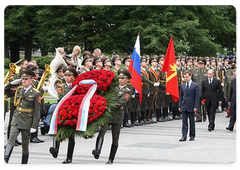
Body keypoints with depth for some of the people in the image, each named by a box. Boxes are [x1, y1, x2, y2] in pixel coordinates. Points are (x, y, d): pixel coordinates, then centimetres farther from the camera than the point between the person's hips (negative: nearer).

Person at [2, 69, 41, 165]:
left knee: (25, 145, 5)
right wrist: (12, 83, 3)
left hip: (27, 122, -3)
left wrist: (34, 126, -10)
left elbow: (37, 112, -6)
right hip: (16, 120, 3)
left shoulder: (36, 94, -4)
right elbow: (4, 91, 18)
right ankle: (5, 159, -34)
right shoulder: (18, 90, 9)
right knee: (11, 140, -17)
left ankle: (24, 165, 13)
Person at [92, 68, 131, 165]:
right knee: (102, 131, -23)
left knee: (115, 139, 3)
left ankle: (111, 160, 11)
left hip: (117, 116, -2)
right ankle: (97, 151, -40)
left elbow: (120, 103, -10)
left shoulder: (127, 91, 3)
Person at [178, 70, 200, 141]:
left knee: (192, 121, 7)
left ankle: (192, 136, 16)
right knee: (184, 122, 0)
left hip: (191, 107, -3)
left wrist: (196, 107, -13)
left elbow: (197, 97, -6)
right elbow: (181, 96, 12)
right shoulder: (182, 85, 9)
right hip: (184, 106, 3)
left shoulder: (195, 85, -4)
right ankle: (184, 136, -3)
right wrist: (180, 106, 5)